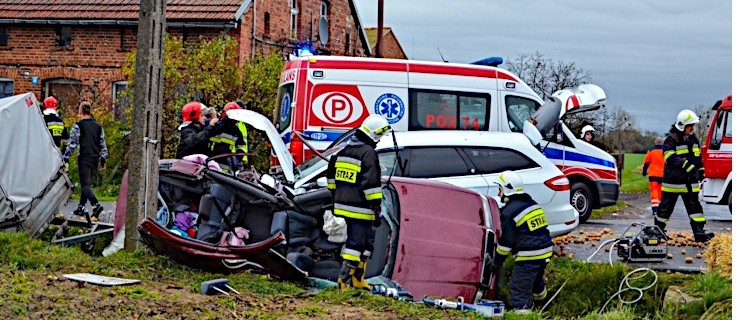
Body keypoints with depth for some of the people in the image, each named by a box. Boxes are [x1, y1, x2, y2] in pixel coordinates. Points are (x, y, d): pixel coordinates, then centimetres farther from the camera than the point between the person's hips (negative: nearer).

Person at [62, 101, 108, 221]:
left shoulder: (78, 126, -8)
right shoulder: (98, 126, 10)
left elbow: (72, 144, -10)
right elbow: (103, 145, 14)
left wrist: (65, 158, -5)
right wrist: (103, 160, 22)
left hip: (84, 158, -6)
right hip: (95, 159, 6)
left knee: (85, 184, -8)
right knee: (87, 183, 16)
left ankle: (96, 205, -26)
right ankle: (81, 207, 22)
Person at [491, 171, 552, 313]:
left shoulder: (509, 212, -13)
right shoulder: (532, 204, 13)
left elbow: (506, 242, -9)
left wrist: (497, 262, 5)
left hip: (529, 258, -9)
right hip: (546, 252, 9)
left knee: (519, 291, -5)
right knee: (536, 276, 36)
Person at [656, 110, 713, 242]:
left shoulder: (694, 140, 13)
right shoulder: (671, 139, -11)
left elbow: (698, 158, 23)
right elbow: (670, 157, -25)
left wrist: (701, 173, 19)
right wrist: (686, 165, -33)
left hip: (690, 183, 6)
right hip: (673, 181, -6)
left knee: (694, 206, 0)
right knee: (666, 207, 4)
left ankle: (699, 233, -3)